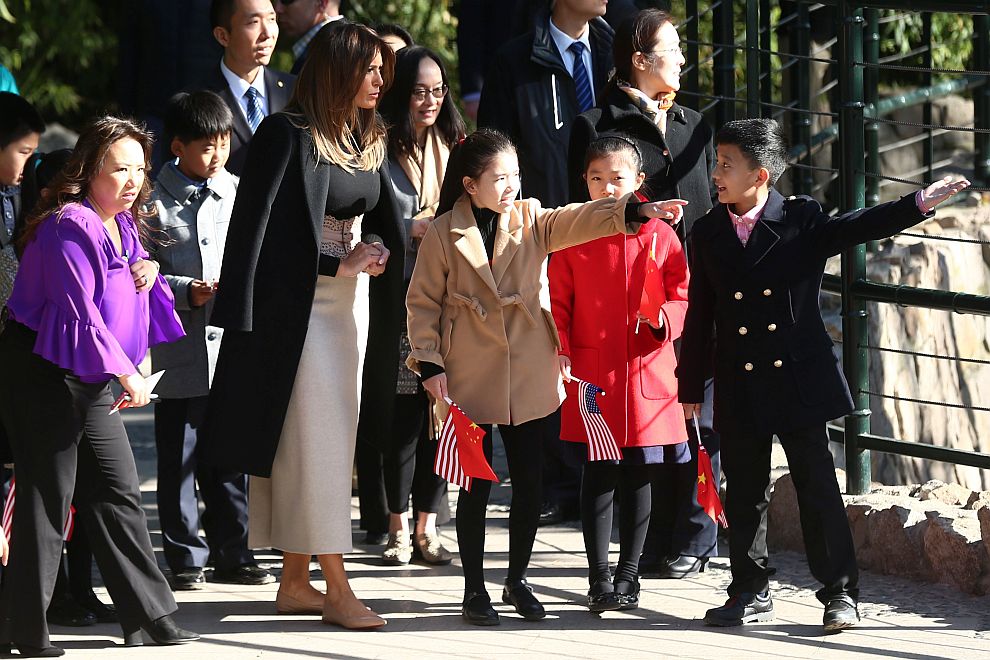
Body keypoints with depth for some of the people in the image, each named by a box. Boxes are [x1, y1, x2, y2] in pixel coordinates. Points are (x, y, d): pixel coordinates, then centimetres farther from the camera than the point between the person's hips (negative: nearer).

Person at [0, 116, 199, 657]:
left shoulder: (122, 225, 10)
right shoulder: (70, 227, -19)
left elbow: (126, 290, 23)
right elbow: (79, 312, -23)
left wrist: (147, 269, -1)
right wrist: (126, 373, -21)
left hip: (89, 379, 9)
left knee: (117, 490, 9)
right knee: (49, 497, -6)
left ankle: (150, 616, 14)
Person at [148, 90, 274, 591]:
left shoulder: (237, 193, 10)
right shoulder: (155, 201, -3)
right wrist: (187, 291, -15)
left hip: (232, 344, 3)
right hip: (178, 350, -3)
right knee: (179, 458, 2)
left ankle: (232, 554, 17)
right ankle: (185, 558, 11)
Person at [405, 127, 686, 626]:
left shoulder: (532, 220, 4)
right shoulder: (444, 232, -3)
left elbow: (579, 221, -12)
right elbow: (423, 301, 1)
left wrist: (634, 212, -28)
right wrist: (429, 363, -7)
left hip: (530, 376, 3)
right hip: (471, 380, -3)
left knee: (529, 482, 6)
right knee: (476, 486, 2)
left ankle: (517, 581, 22)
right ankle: (475, 590, 12)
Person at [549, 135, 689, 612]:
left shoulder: (660, 236, 3)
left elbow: (683, 298, 5)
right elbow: (558, 303, 3)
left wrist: (664, 317, -15)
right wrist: (560, 353, -10)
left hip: (646, 376, 1)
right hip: (590, 376, -1)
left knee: (639, 474, 7)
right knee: (598, 474, 1)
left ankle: (629, 572, 17)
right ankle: (599, 576, 7)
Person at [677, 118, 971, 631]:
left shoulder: (802, 222, -3)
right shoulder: (707, 235, 5)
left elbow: (858, 227, -11)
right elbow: (700, 316, 8)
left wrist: (921, 203, -25)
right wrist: (690, 387, 8)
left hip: (800, 382, -3)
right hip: (740, 391, 3)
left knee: (818, 488, -1)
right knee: (744, 493, 8)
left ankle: (840, 593, 6)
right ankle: (751, 594, 19)